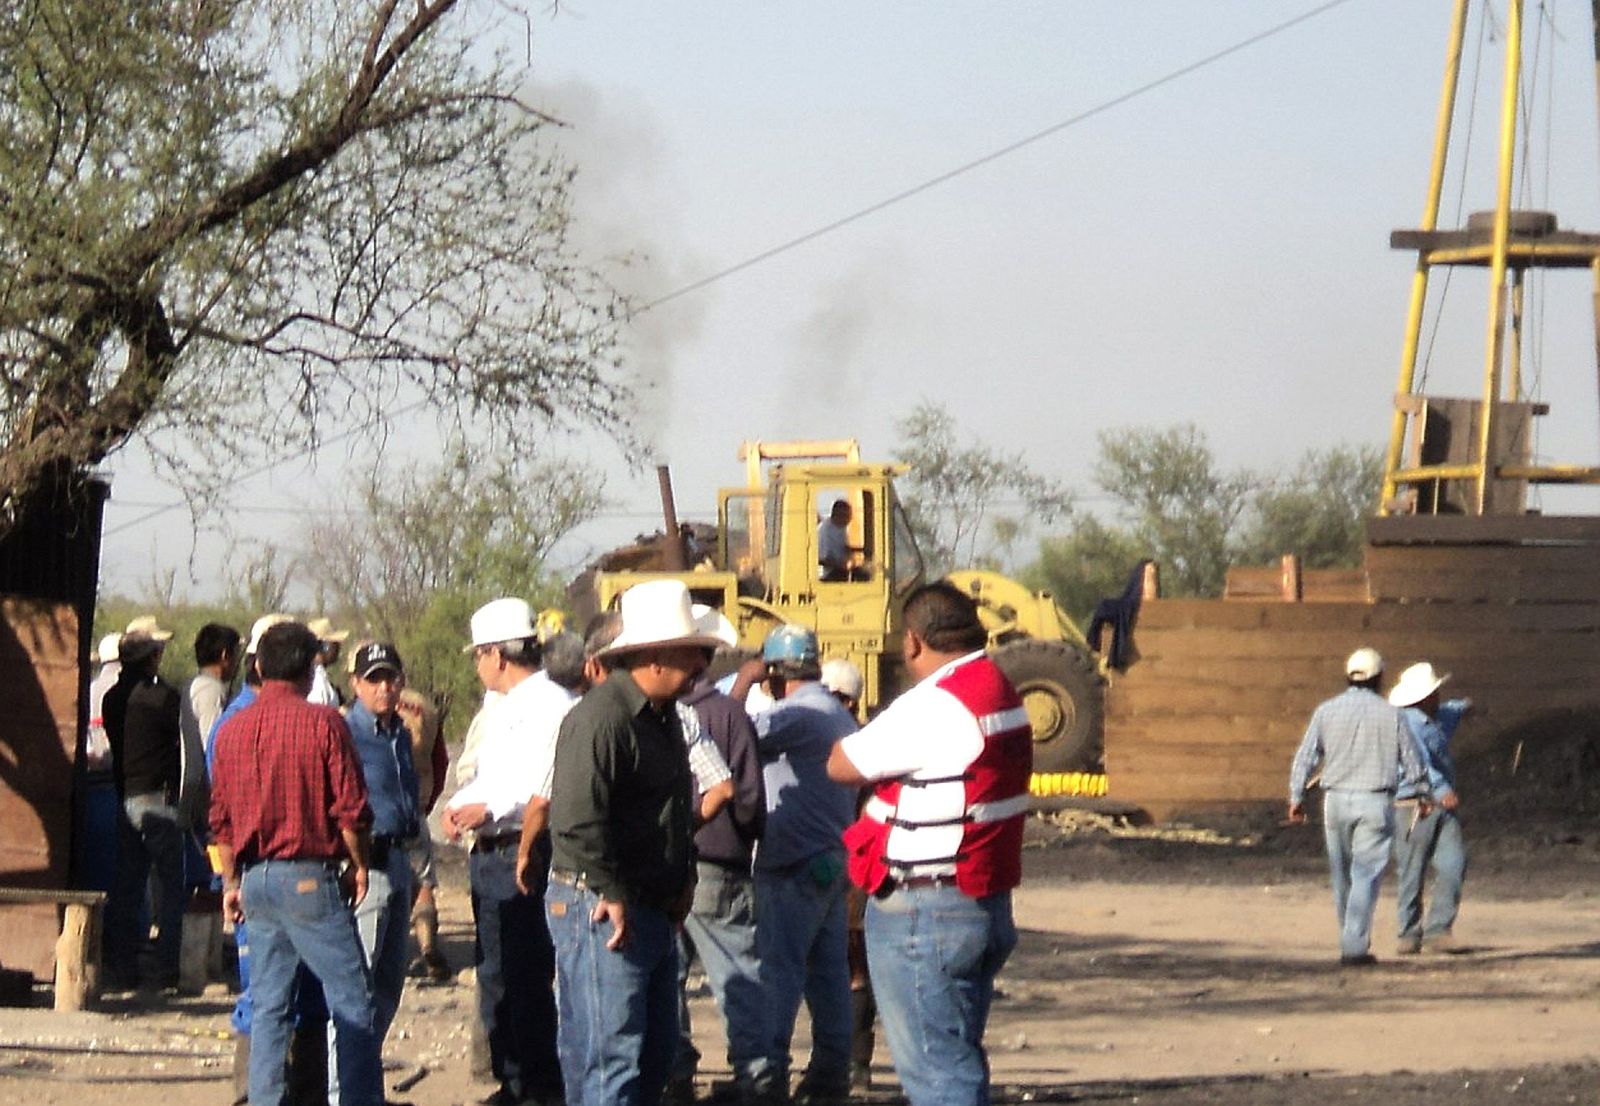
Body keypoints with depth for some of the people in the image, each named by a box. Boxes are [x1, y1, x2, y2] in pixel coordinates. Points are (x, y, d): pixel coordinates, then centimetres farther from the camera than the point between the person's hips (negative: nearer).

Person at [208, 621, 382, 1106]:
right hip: (309, 875, -6)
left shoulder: (231, 729, 8)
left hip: (255, 879, 6)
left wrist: (232, 881, 21)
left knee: (269, 1006, 10)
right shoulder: (322, 722, -9)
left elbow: (220, 817, 13)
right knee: (352, 1002, -2)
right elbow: (351, 808, -10)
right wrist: (359, 865, 4)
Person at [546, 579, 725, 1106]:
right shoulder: (602, 717, -18)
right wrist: (613, 897, -20)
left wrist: (682, 880, 15)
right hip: (603, 909, -10)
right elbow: (576, 821, -25)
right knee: (610, 1056, -10)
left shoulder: (662, 717, 16)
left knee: (657, 1053, 14)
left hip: (654, 912, 10)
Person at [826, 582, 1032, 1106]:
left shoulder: (933, 707, -18)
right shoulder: (1002, 695, 12)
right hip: (986, 906, 10)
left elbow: (842, 765, -11)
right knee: (960, 1063, 17)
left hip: (922, 917, -10)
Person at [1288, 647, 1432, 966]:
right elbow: (1411, 760, 5)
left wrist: (1296, 798, 6)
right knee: (1366, 875, -4)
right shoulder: (1389, 714, -1)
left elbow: (1305, 757, 1)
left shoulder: (1326, 711, 2)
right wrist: (1421, 794, 20)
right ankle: (1355, 947, -13)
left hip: (1336, 799, 2)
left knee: (1342, 876, 14)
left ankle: (1351, 941, 24)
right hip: (1375, 802, -2)